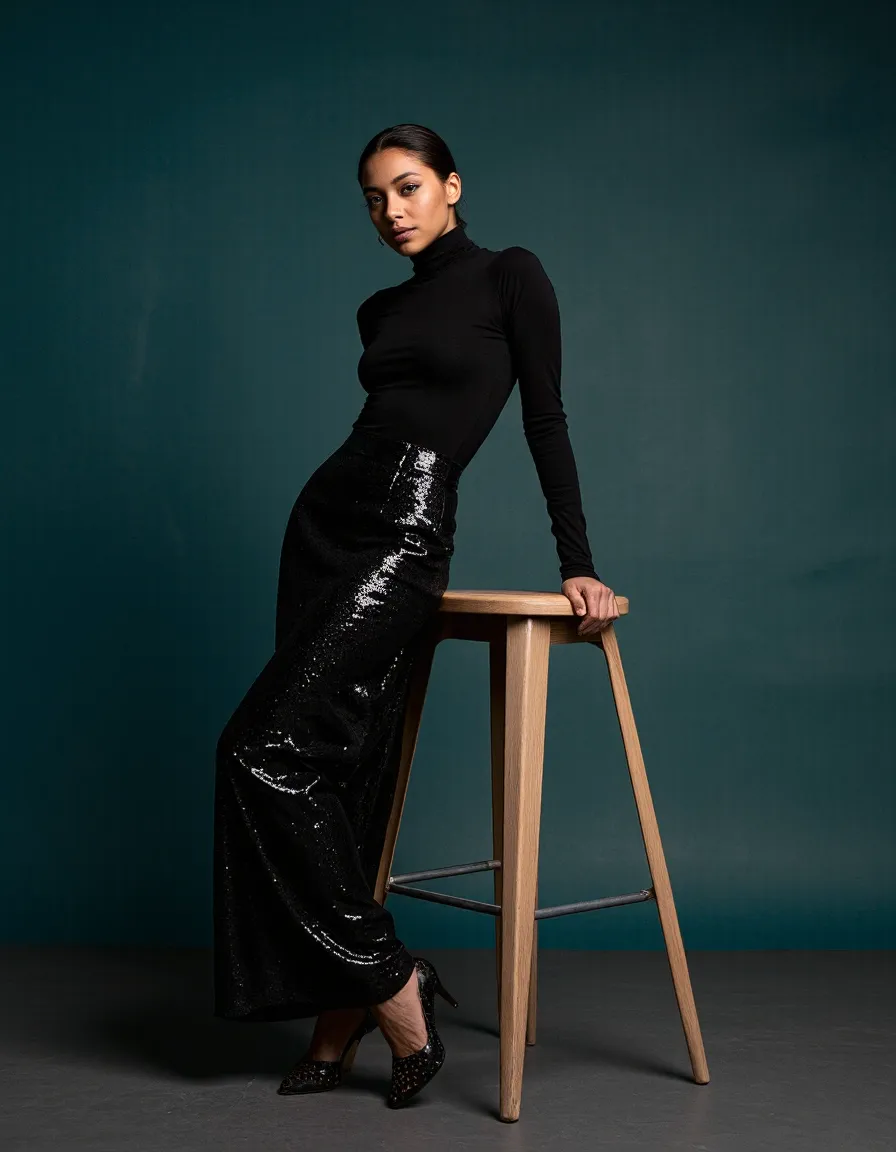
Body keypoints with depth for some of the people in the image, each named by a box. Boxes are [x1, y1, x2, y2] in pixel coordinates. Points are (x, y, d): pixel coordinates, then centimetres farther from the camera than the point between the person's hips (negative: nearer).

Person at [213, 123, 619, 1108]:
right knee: (338, 767, 4)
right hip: (326, 518, 7)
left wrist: (578, 563, -9)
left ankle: (393, 988, -5)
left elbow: (545, 419, -5)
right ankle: (344, 1018, 13)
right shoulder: (381, 310, 17)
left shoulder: (511, 277, -1)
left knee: (268, 751, -15)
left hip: (406, 535, -7)